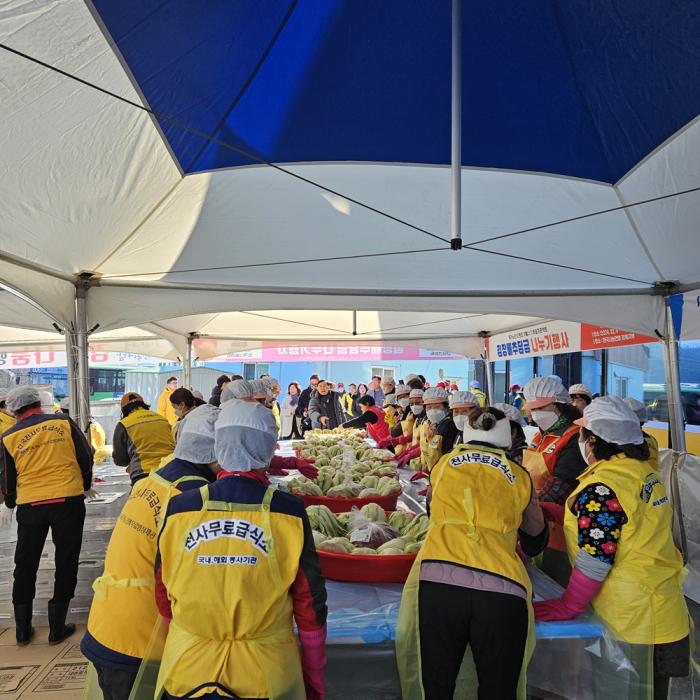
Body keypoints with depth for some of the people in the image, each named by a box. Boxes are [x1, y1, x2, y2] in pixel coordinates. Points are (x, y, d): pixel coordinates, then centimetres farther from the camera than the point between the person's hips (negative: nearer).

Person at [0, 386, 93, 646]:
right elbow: (86, 457, 3)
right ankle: (57, 628, 16)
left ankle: (22, 629, 29)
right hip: (68, 501, -1)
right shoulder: (63, 422, -1)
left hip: (29, 506, 1)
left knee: (25, 565, 19)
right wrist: (85, 485, 20)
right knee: (66, 563, 11)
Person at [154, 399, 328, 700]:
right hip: (266, 675, -1)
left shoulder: (179, 509, -11)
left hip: (187, 672, 2)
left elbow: (164, 596, 1)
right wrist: (314, 673, 7)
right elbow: (309, 600, -9)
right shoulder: (288, 512, -16)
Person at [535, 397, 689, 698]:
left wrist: (566, 607, -10)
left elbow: (594, 558, -22)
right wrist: (554, 511, 11)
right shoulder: (644, 471, 3)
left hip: (635, 623, -8)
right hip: (664, 608, 8)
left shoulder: (602, 486, -23)